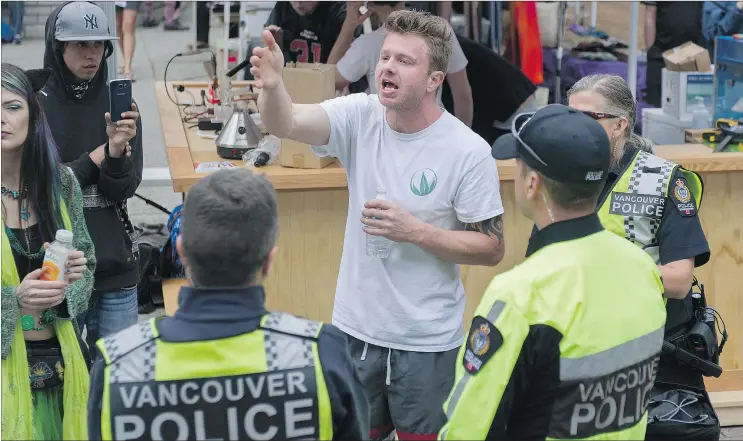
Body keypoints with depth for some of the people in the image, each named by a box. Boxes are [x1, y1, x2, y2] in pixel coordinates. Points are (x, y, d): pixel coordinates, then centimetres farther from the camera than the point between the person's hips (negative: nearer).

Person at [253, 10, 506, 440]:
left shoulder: (469, 151, -16)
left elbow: (492, 248, -11)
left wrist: (415, 231, -22)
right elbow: (285, 124, -23)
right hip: (356, 328, 3)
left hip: (426, 341, -3)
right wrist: (272, 85, -44)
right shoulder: (359, 117, -7)